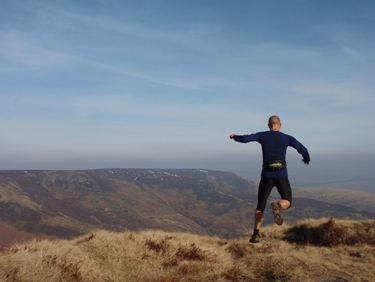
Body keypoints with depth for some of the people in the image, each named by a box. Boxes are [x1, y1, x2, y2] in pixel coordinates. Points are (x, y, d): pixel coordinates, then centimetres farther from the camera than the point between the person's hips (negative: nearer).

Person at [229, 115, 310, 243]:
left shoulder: (262, 135, 4)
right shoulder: (287, 138, 5)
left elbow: (245, 139, -5)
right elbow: (303, 149, -1)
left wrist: (235, 136, 18)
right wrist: (307, 159, 22)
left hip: (267, 175, 1)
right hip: (281, 175, -1)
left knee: (260, 206, 15)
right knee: (287, 202, 16)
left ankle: (256, 234, 4)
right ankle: (278, 206, -21)